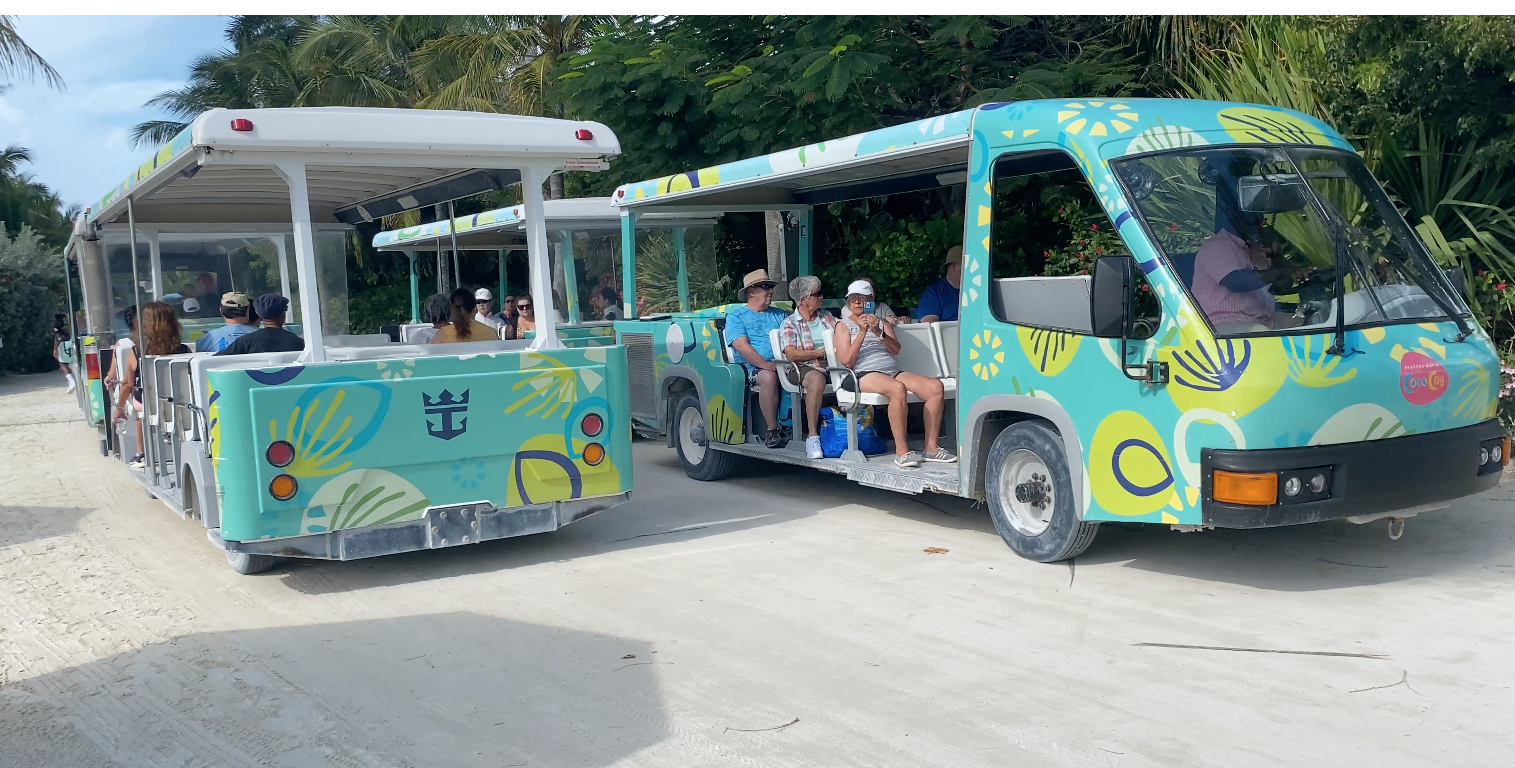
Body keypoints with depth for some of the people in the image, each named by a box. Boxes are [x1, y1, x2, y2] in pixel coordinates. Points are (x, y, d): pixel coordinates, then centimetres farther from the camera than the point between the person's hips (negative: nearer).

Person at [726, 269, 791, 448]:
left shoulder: (779, 315, 24)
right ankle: (772, 431, -29)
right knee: (768, 377, -37)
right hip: (753, 366, -4)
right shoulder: (736, 315, 10)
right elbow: (741, 346, -6)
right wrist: (766, 364, -19)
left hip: (783, 364, 4)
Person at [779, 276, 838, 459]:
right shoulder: (790, 323, 9)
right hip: (805, 368, -4)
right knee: (817, 379, -40)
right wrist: (820, 352, -4)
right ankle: (812, 437, -38)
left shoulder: (828, 318, 25)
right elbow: (791, 354, -5)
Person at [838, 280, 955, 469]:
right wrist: (862, 332, -9)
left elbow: (896, 350, 8)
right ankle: (901, 451, -36)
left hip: (893, 371, 5)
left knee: (935, 386, -20)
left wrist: (879, 333, -10)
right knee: (898, 389, -38)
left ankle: (931, 448, -18)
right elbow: (846, 361, -2)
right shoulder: (845, 325, 14)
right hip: (865, 374, -5)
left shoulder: (882, 322, 26)